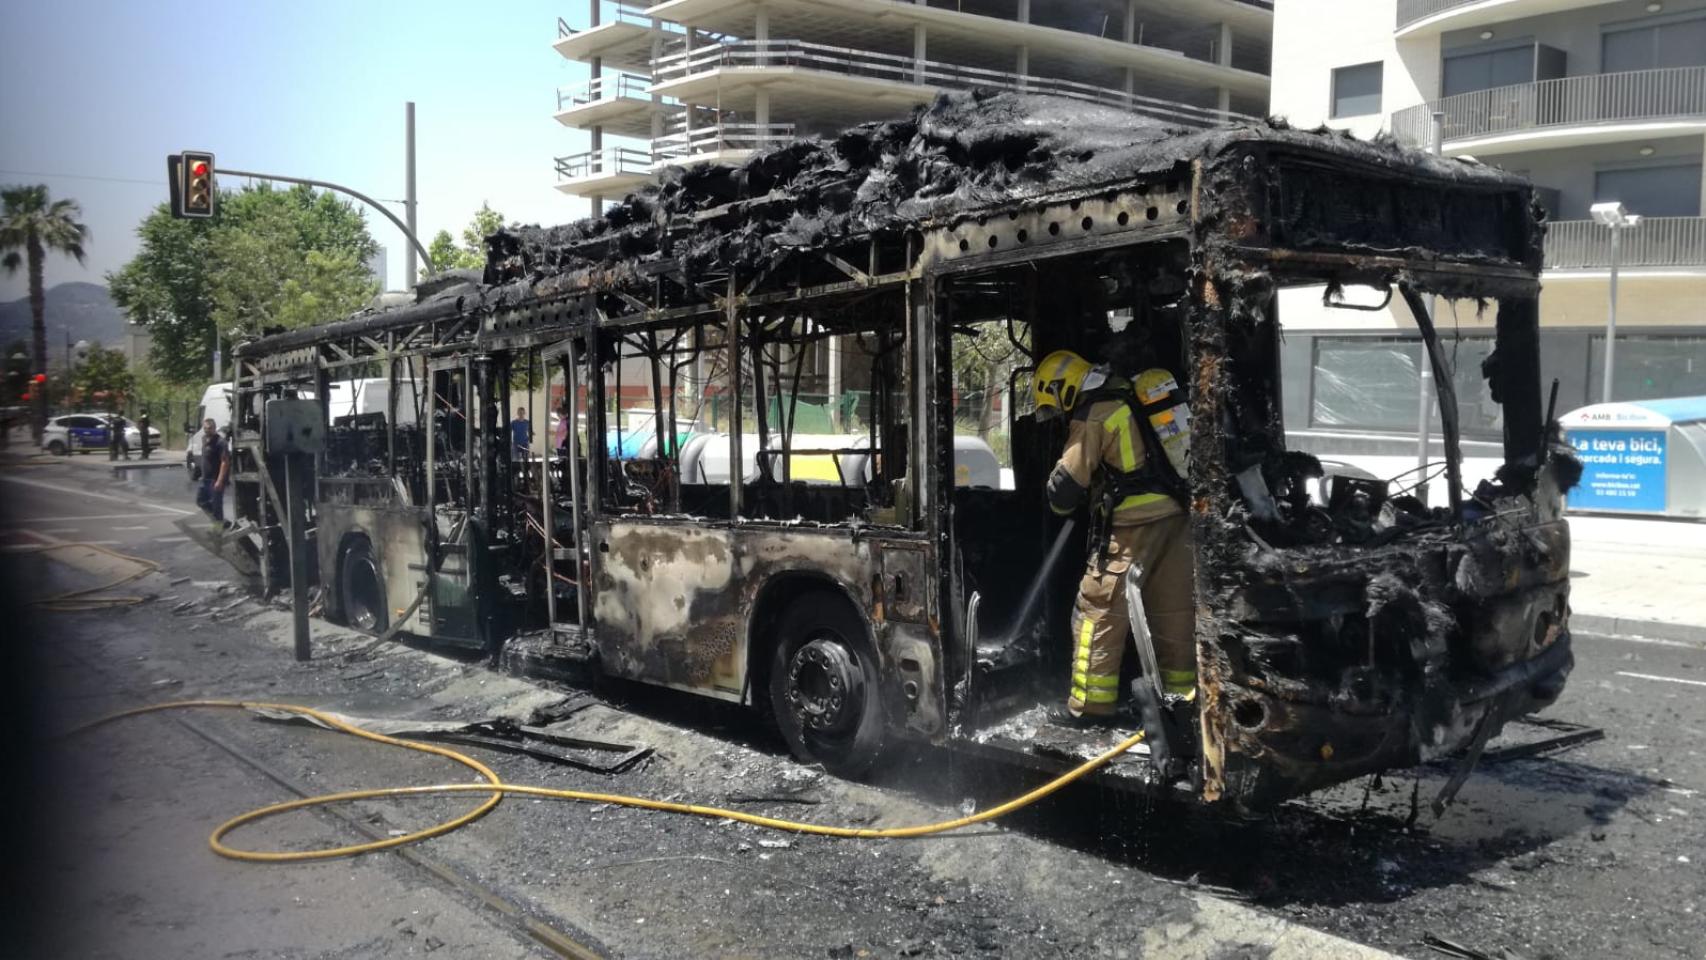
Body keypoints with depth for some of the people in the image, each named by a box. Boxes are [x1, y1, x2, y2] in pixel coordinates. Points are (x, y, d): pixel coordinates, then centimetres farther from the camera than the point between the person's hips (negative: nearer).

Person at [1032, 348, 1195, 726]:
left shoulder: (1093, 415, -8)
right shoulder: (1139, 394, 14)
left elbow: (1065, 489, -9)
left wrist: (1061, 501, 12)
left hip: (1134, 524, -8)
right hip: (1177, 514, 8)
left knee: (1099, 610, 2)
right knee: (1174, 609, 14)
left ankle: (1092, 702, 5)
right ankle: (1180, 691, 23)